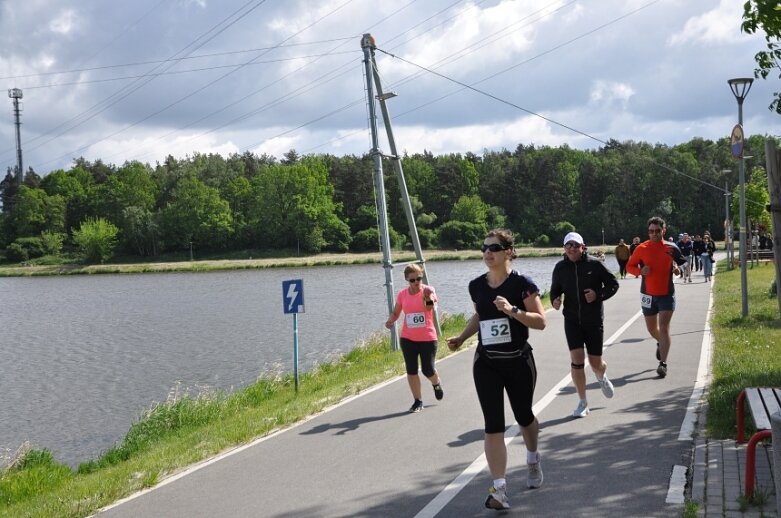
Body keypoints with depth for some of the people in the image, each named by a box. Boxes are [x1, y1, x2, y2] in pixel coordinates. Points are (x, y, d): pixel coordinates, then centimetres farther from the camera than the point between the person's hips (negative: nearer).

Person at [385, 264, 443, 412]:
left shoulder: (428, 290, -9)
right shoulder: (402, 294, 1)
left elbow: (430, 307, -30)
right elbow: (396, 313, 13)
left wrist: (428, 298, -52)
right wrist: (390, 321, -9)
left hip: (427, 338, -3)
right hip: (408, 338, 3)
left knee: (428, 370, 2)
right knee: (411, 370, 3)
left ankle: (436, 384, 37)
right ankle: (418, 401, 15)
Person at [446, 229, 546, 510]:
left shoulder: (522, 283, -12)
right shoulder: (477, 285, 1)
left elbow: (540, 321, -15)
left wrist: (512, 310, -29)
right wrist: (461, 338, 7)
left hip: (519, 362, -2)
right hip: (486, 364, 2)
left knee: (523, 416, 18)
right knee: (493, 425, -7)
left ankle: (533, 459, 49)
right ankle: (499, 488, -9)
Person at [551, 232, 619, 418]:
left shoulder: (594, 264, -8)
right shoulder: (560, 268, -1)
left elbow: (613, 284, 0)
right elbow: (555, 289, 12)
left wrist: (598, 295, -17)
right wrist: (555, 300, -10)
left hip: (594, 320, -1)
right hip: (572, 320, 1)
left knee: (596, 363, 5)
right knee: (576, 359, -11)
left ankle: (602, 378, 45)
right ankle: (583, 403, 3)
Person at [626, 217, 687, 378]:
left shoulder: (672, 248, -1)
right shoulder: (641, 248, -2)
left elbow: (681, 263, 13)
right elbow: (629, 266, 3)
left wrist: (678, 269, -10)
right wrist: (640, 271, -17)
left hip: (667, 294, -2)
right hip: (648, 294, 2)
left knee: (664, 328, -11)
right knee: (652, 328, 15)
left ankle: (663, 363, -9)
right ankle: (660, 343, 49)